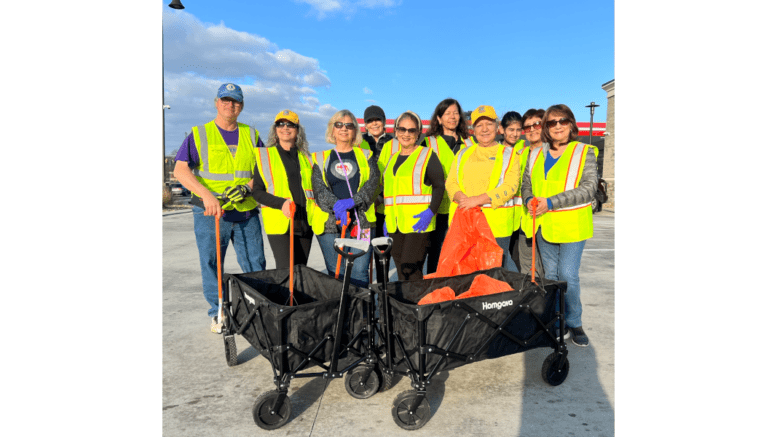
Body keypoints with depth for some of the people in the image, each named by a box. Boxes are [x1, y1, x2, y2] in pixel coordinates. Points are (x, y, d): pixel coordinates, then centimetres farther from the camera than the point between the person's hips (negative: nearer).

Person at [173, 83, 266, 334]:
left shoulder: (251, 135, 13)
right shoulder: (199, 135, 5)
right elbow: (180, 170, -5)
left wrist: (248, 187, -10)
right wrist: (206, 194, -19)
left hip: (247, 212, 2)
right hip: (210, 212, -2)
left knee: (256, 267, 5)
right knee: (212, 265, 4)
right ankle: (218, 314, 19)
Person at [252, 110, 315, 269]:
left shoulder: (306, 157, 16)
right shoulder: (264, 155, 6)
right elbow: (256, 192, 1)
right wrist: (281, 203, -16)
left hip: (305, 223, 4)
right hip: (279, 222, -4)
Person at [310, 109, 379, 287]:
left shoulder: (366, 156, 14)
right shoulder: (321, 158, 14)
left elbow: (373, 184, -1)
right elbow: (318, 188, 1)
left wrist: (352, 201, -17)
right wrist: (336, 206, -17)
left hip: (361, 221, 0)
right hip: (329, 223, 1)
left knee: (359, 273, -6)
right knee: (336, 274, 1)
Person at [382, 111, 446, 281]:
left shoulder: (427, 155, 1)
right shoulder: (393, 158, 19)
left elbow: (439, 186, -4)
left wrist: (430, 211, -18)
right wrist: (386, 218, 15)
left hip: (418, 223, -6)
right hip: (394, 225, 6)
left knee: (411, 270, -14)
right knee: (401, 273, 8)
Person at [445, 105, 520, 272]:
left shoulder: (509, 155, 8)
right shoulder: (463, 154, 19)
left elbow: (510, 187, -6)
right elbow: (450, 182, 11)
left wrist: (477, 199, -17)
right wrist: (461, 197, -12)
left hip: (496, 226, -3)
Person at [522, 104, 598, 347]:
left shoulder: (585, 153, -2)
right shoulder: (536, 154, 11)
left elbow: (588, 188, -13)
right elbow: (526, 184, 14)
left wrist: (550, 202, -22)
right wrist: (529, 200, -11)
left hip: (572, 226, -4)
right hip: (544, 225, 4)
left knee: (568, 275, -6)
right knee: (551, 275, 11)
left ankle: (574, 323, 13)